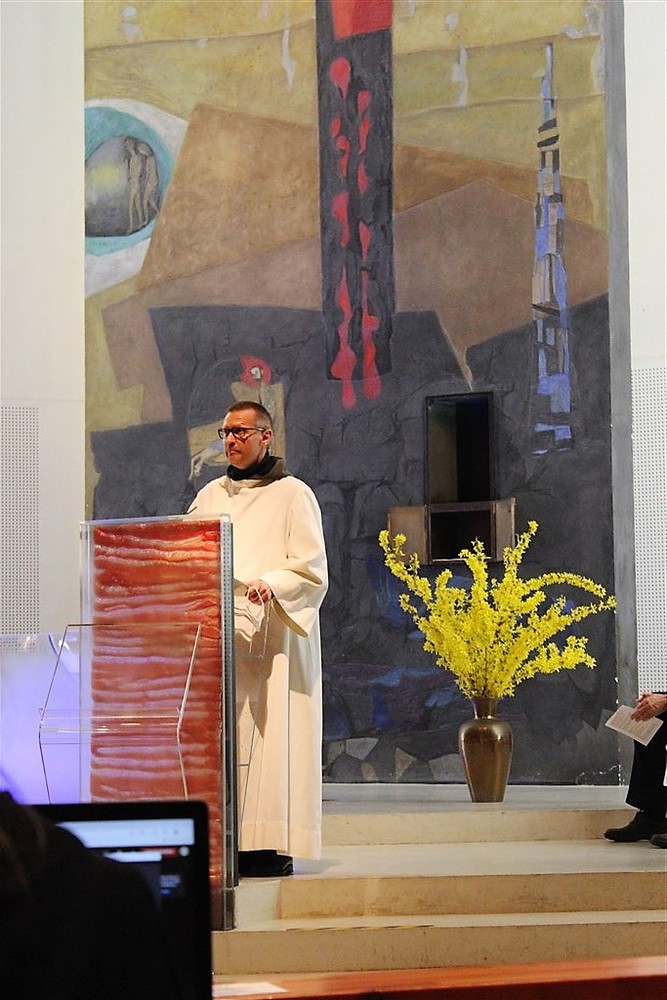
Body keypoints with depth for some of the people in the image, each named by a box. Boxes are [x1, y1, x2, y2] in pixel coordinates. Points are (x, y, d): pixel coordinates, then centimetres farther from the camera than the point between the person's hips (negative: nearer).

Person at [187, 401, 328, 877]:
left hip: (270, 637, -5)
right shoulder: (210, 496, 18)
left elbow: (312, 569, -4)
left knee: (268, 735, -10)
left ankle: (271, 845, -10)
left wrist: (272, 585, -22)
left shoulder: (293, 495, 2)